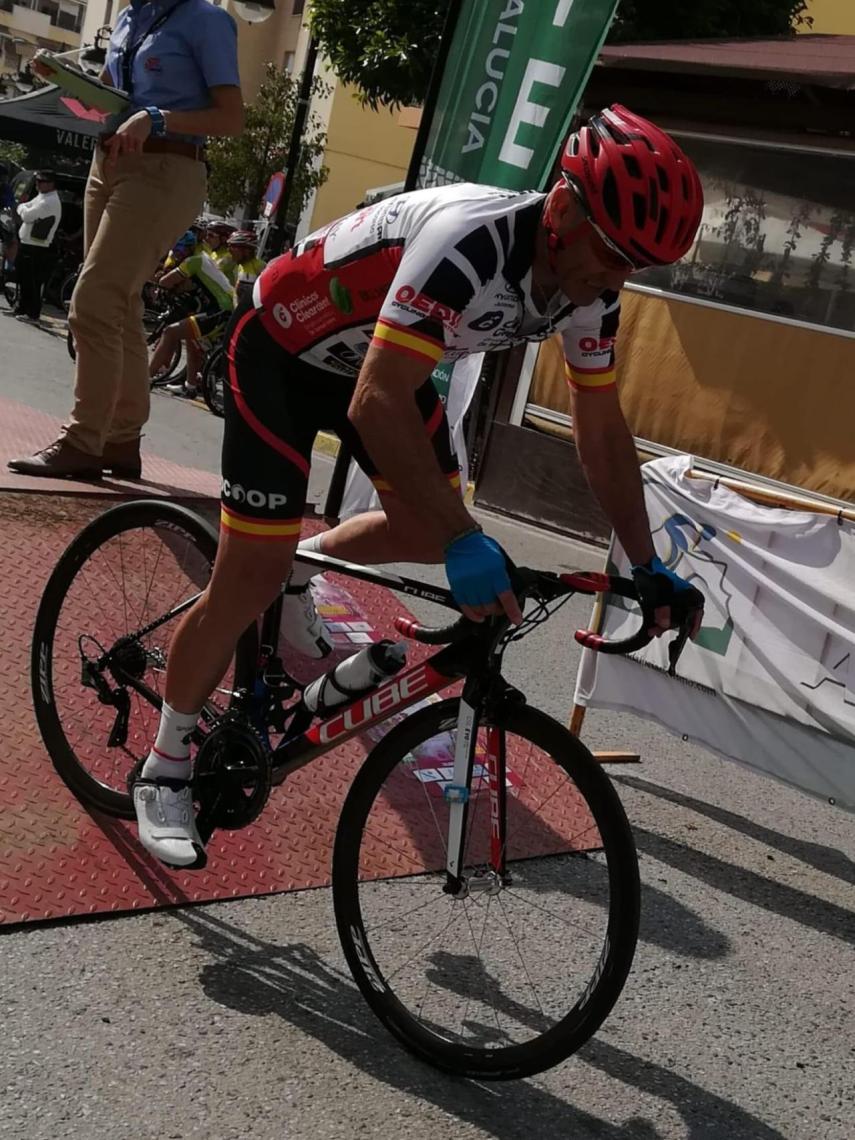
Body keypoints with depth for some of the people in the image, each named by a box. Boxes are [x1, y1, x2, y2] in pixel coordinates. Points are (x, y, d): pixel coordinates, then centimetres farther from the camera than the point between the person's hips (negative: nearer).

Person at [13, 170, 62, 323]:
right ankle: (22, 308, 27)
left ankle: (32, 313, 0)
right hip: (27, 244, 10)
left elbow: (27, 215, -19)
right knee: (23, 279, 17)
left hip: (36, 249, -10)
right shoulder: (41, 196, 16)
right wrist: (24, 208, -3)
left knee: (32, 283, -6)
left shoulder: (50, 202, -17)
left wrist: (22, 207, 0)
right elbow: (27, 215, 18)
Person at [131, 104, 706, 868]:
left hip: (375, 352, 7)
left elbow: (602, 429, -4)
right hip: (283, 346, -7)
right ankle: (164, 772, 12)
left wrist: (648, 567, -6)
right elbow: (377, 404, -43)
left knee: (426, 528, 2)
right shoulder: (470, 240, -38)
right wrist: (467, 542, -47)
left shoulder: (589, 287, -14)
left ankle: (302, 571, 33)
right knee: (250, 582, -7)